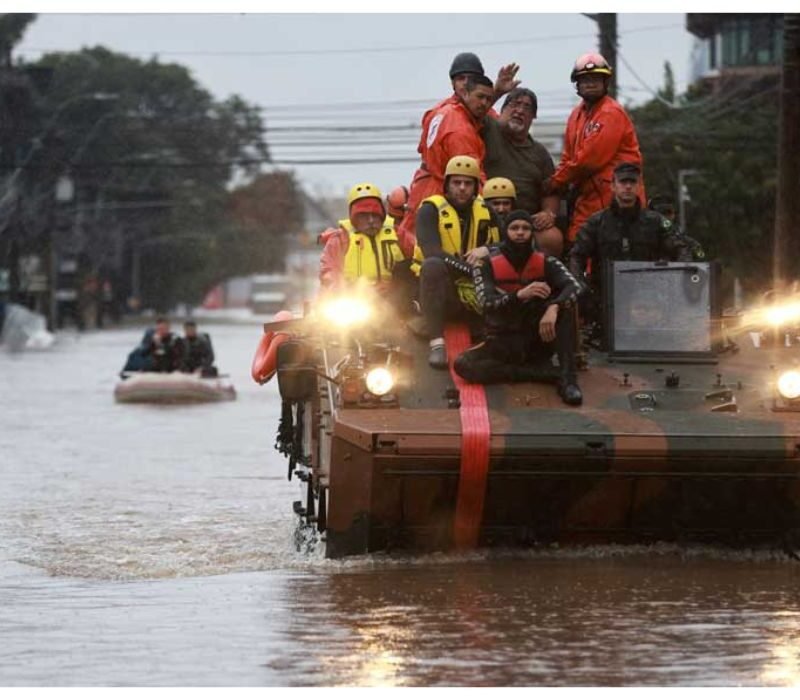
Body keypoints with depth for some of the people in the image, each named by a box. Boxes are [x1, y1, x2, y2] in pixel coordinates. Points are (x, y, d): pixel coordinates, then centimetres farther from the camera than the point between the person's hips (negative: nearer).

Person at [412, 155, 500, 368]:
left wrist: (486, 250, -17)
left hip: (474, 291, 3)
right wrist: (470, 268, -28)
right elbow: (432, 252, -19)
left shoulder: (486, 211, 12)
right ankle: (437, 344, -41)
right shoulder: (431, 210, -3)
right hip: (442, 289, -3)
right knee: (432, 265, -37)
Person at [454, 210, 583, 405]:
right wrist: (520, 295, -39)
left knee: (565, 305, -25)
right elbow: (487, 302, -20)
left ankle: (568, 378, -31)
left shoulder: (545, 262, -2)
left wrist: (553, 308, -41)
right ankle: (542, 372, -26)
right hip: (503, 342, 0)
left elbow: (573, 286, -20)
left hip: (538, 340, 0)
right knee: (462, 364, -28)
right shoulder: (487, 264, -5)